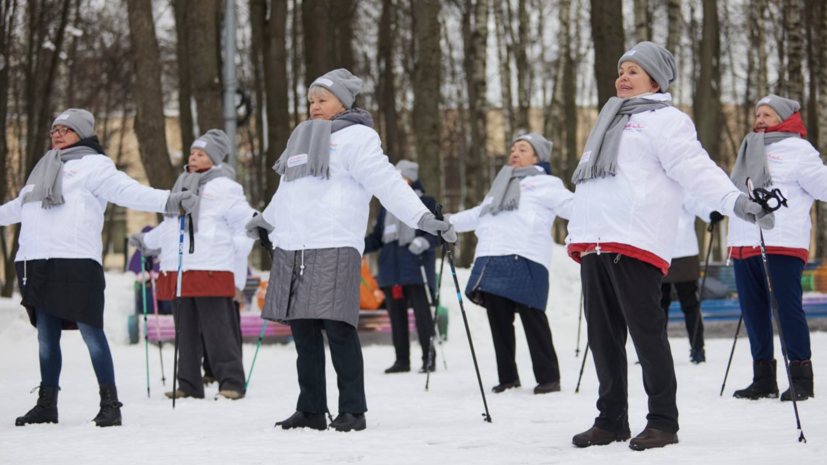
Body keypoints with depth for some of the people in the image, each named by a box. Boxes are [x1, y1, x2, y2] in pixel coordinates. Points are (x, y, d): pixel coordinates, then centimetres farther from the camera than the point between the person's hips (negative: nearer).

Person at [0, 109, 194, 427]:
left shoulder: (93, 165, 2)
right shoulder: (46, 169, 25)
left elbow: (129, 191, -10)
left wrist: (168, 201, -24)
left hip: (76, 262, -7)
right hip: (36, 263, 7)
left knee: (91, 332, -8)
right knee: (46, 337, 9)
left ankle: (110, 403, -5)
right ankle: (47, 405, 16)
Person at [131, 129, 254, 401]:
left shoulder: (224, 187, 0)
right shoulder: (182, 185, 23)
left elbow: (245, 222, -2)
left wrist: (238, 251, -11)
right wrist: (147, 240, 39)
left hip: (211, 271, -7)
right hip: (177, 271, 7)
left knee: (218, 331, -9)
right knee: (186, 333, 8)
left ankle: (231, 383, -6)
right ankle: (189, 386, 12)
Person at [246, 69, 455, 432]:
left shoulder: (355, 138, -1)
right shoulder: (305, 139, 23)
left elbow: (386, 181, -12)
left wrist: (422, 217, -24)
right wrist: (267, 219, 48)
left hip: (333, 249, -8)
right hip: (291, 249, 8)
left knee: (338, 329, -11)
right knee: (303, 332, 7)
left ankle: (353, 411, -4)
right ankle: (311, 410, 13)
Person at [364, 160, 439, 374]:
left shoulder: (426, 203, 2)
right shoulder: (387, 206, 17)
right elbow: (377, 237, 19)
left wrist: (424, 241, -22)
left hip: (417, 267, -5)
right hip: (391, 268, 5)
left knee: (422, 312, -8)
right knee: (396, 314, 6)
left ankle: (428, 358, -2)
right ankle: (402, 359, 12)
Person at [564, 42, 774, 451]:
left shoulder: (665, 121, 2)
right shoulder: (610, 123, 28)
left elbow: (696, 169, -12)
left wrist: (736, 202, -27)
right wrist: (577, 236, 32)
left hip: (634, 243, -8)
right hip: (592, 243, 8)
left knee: (646, 332, -9)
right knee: (603, 336, 9)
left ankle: (663, 422, -3)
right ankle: (611, 420, 16)